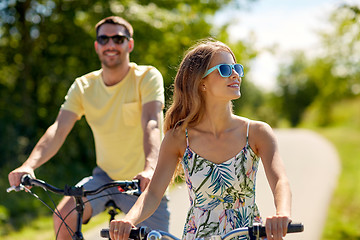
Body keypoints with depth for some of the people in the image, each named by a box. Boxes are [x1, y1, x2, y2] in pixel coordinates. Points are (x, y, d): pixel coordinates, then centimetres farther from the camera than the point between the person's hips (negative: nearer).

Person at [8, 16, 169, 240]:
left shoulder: (148, 77, -12)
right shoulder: (83, 86, -2)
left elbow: (151, 124, -28)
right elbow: (59, 129, -14)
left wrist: (150, 168, -47)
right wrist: (28, 165, -33)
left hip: (144, 182, -2)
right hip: (106, 176, 2)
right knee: (64, 215, -22)